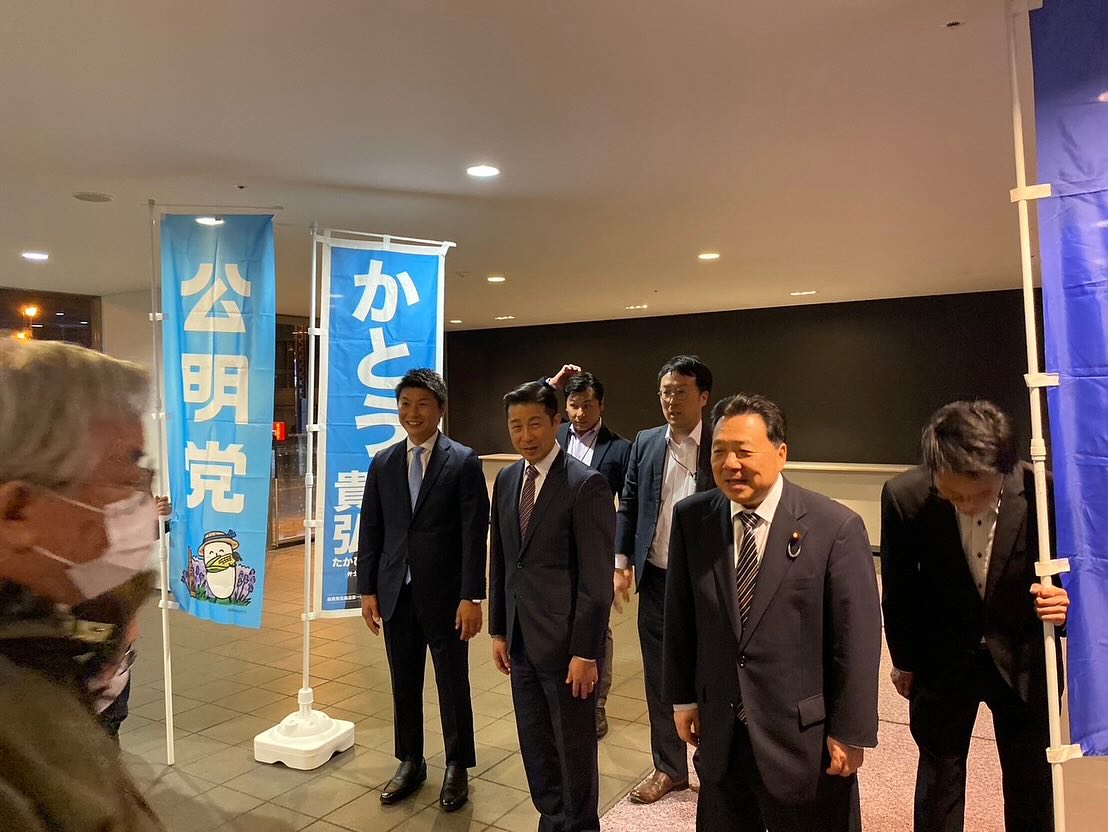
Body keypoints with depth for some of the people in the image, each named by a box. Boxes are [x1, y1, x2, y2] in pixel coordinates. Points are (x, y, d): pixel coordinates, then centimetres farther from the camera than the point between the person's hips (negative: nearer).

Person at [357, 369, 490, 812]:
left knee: (452, 684, 10)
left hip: (445, 594, -4)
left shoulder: (464, 462, -8)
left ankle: (458, 767, 29)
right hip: (396, 593, 4)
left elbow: (475, 534, -11)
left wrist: (471, 597, -14)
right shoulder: (383, 463, 5)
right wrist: (368, 589, 4)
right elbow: (370, 531, 7)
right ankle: (410, 762, 35)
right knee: (404, 683, 16)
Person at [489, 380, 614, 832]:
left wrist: (585, 653, -15)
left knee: (574, 748, 12)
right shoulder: (507, 479, 6)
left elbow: (597, 579, -15)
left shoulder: (587, 484, -15)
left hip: (566, 643, -6)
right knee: (535, 745, 19)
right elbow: (500, 561, 11)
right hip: (521, 640, 6)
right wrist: (499, 630, 11)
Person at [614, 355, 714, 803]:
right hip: (656, 581, 4)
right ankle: (669, 767, 33)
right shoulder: (645, 443, 4)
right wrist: (621, 562, -2)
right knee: (660, 678, 14)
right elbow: (628, 506, 7)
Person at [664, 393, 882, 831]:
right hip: (719, 733, 3)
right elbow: (680, 617, 3)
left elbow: (857, 638, -11)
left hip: (804, 737, -3)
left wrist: (850, 732, -7)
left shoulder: (836, 526, -15)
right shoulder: (690, 518, -5)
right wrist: (683, 696, 7)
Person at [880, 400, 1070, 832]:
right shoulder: (904, 496, -23)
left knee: (1032, 781, 15)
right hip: (942, 658, 0)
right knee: (939, 775, 14)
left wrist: (1064, 602, -29)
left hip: (1023, 656, 1)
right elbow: (898, 589, -6)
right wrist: (903, 660, 7)